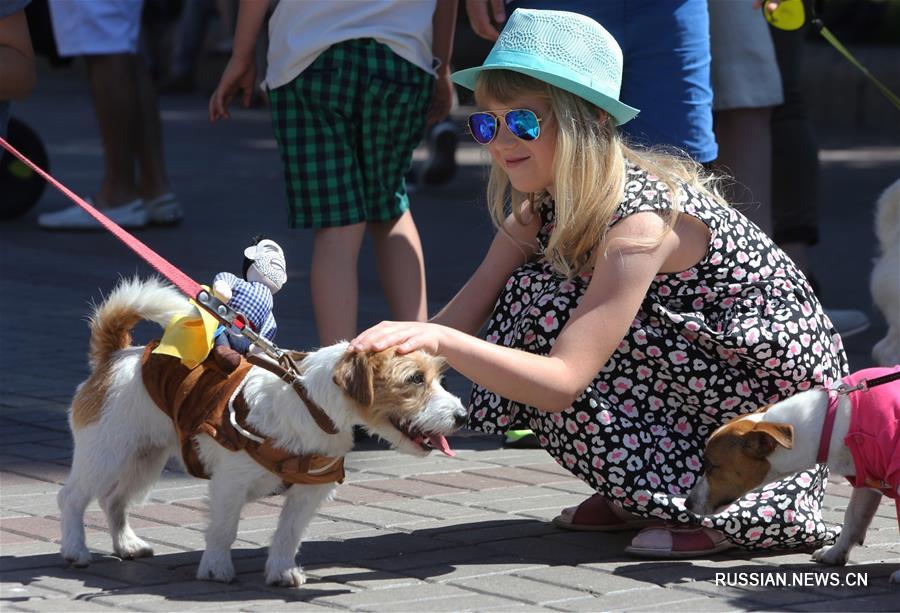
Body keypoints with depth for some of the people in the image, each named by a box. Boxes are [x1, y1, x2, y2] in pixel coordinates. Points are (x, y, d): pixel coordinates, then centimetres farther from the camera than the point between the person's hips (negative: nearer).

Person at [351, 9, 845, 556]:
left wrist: (440, 340, -43)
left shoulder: (640, 218, -28)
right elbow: (470, 309, -7)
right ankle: (643, 495, 4)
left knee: (547, 307, -22)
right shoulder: (544, 204, -2)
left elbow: (563, 382, -34)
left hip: (782, 383, -8)